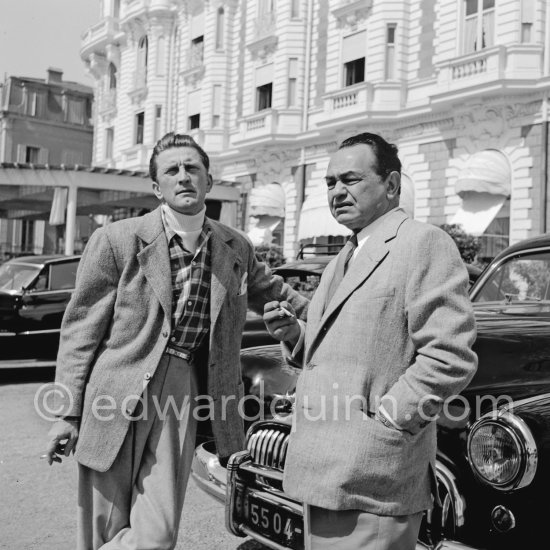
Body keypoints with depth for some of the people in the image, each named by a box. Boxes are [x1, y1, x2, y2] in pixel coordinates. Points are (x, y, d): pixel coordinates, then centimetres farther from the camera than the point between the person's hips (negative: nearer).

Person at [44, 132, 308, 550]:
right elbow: (81, 328, -3)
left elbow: (272, 292, 26)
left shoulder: (236, 248, 7)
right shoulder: (116, 240, -5)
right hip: (115, 394, -3)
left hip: (182, 391, 3)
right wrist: (69, 413, -4)